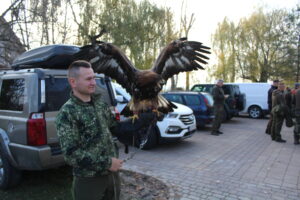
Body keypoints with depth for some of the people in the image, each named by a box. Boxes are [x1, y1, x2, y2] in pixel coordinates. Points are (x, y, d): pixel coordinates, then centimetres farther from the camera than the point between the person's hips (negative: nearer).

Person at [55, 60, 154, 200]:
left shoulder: (100, 104, 4)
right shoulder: (67, 113, -16)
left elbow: (117, 129, 9)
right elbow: (71, 154, -19)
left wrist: (147, 117, 2)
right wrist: (106, 163, -19)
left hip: (112, 174, 6)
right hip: (88, 180, -6)